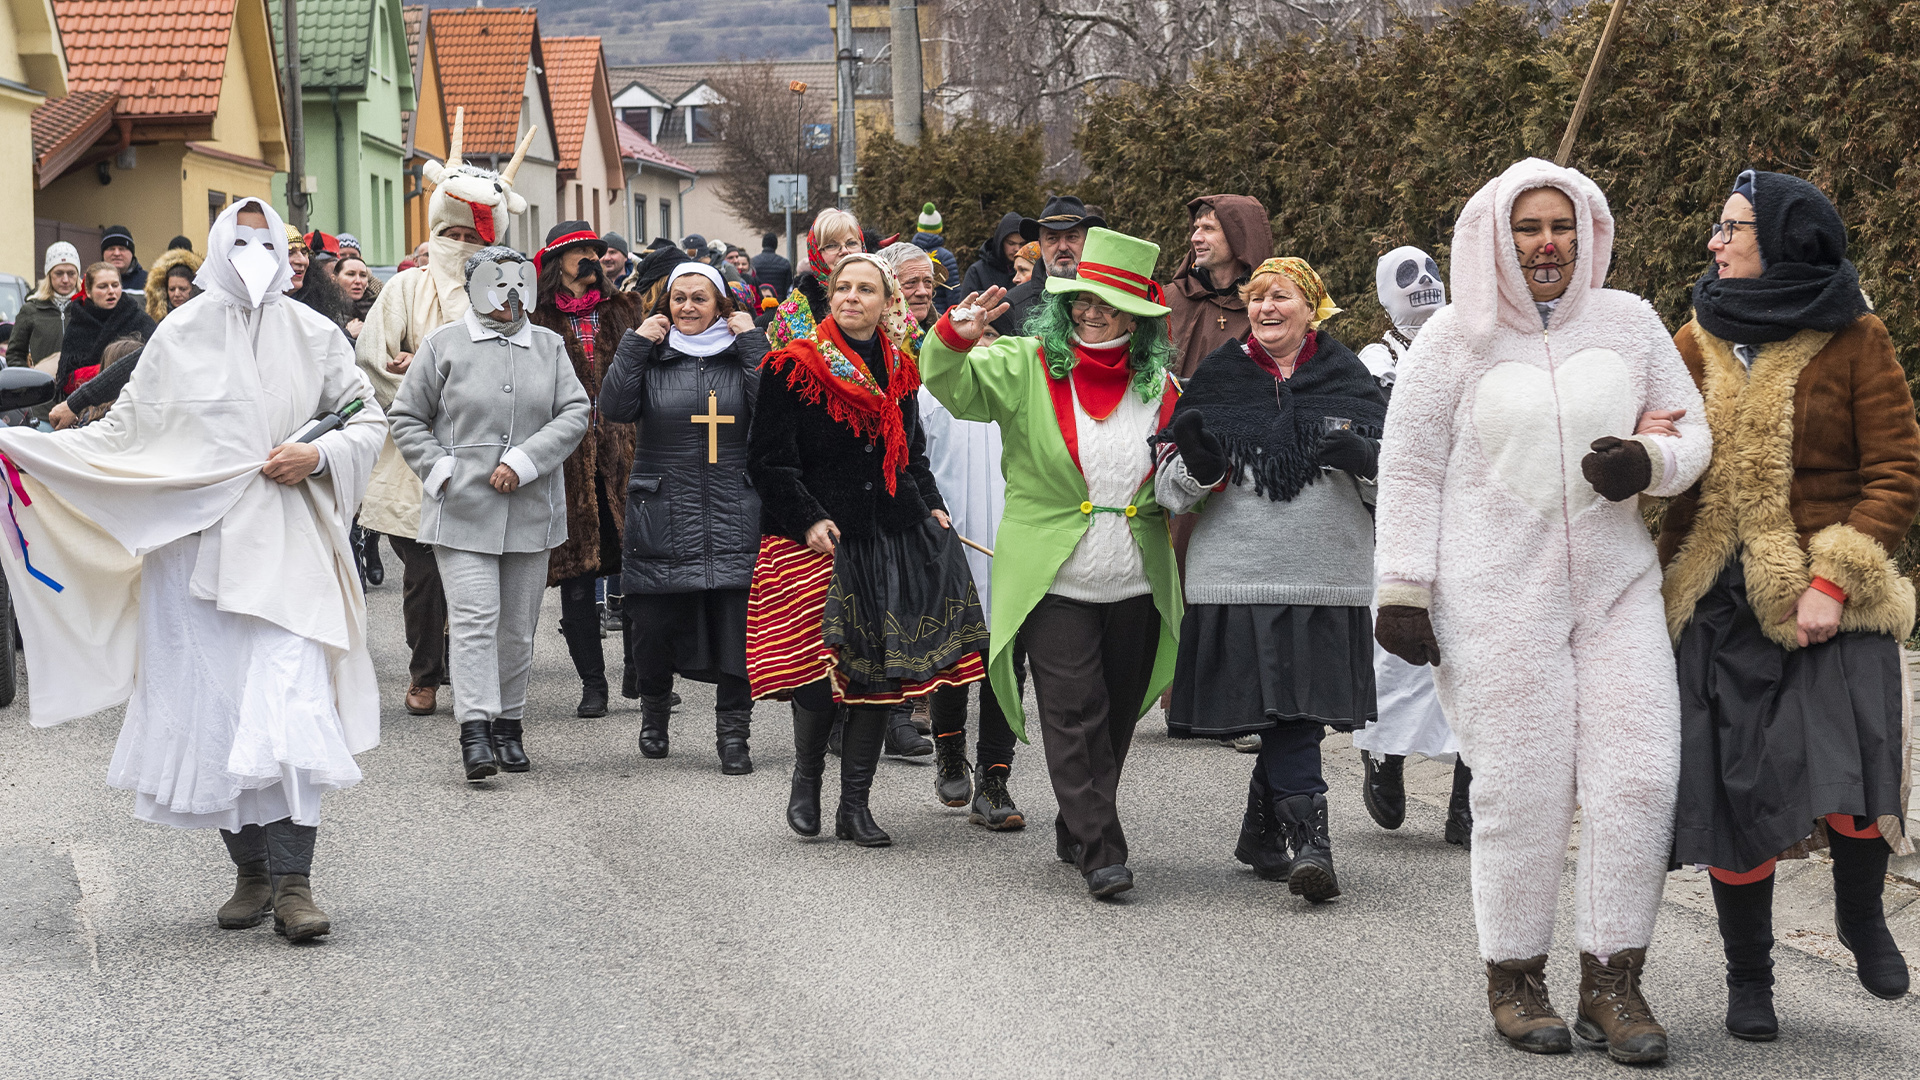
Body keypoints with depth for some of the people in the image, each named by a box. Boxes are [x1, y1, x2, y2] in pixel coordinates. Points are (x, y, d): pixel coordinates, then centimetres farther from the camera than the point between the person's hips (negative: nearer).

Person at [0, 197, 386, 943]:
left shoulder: (314, 335, 8)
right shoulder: (182, 335, 7)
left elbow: (368, 419, 13)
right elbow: (128, 429, 7)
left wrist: (318, 455, -6)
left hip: (286, 547, -1)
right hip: (197, 541, 1)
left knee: (290, 705, -14)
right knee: (213, 709, 2)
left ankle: (292, 880, -14)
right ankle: (251, 871, 14)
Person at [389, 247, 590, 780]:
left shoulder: (549, 347, 11)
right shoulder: (444, 346, 3)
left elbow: (575, 412, 1)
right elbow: (407, 418, 6)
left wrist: (524, 462, -11)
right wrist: (439, 470, -6)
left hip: (530, 510, 3)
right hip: (463, 510, -3)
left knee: (518, 625, 9)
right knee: (475, 618, -12)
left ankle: (509, 724, 20)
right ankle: (475, 728, -17)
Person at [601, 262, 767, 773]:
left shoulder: (741, 355, 8)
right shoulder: (649, 358, 8)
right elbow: (615, 407, -8)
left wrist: (752, 341, -8)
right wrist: (635, 344, -7)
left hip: (734, 519, 0)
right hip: (662, 516, 0)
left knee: (738, 629, -4)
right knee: (655, 626, 3)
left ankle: (732, 734, 5)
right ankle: (654, 713, 28)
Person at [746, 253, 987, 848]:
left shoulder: (899, 369, 13)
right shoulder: (794, 367, -3)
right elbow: (768, 460, -5)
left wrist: (931, 507, 10)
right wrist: (808, 520, -13)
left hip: (894, 536, 5)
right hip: (820, 540, -5)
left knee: (881, 671, 2)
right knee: (820, 671, -9)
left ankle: (855, 805, 10)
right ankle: (806, 779, 18)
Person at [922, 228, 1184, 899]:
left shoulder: (1161, 386, 8)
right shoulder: (1026, 366, -1)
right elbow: (954, 384, -14)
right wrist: (955, 338, -34)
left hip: (1137, 584, 4)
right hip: (1054, 582, -3)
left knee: (1116, 715, 12)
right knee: (1074, 716, -8)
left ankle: (1076, 834, 28)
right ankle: (1100, 853, -6)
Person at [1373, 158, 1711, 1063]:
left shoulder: (1628, 322, 8)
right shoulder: (1456, 339, 1)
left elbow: (1692, 434, 14)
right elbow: (1409, 470, 3)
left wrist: (1647, 462, -8)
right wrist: (1402, 591, -2)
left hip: (1615, 586, 3)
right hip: (1496, 598, -3)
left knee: (1639, 780, -6)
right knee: (1521, 792, -4)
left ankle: (1613, 980, 5)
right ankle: (1513, 979, 13)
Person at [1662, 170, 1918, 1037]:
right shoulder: (1698, 344, 11)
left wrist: (1834, 581, -13)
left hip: (1829, 606, -4)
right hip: (1722, 605, 4)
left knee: (1846, 786, -19)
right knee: (1735, 794, 4)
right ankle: (1747, 980, 22)